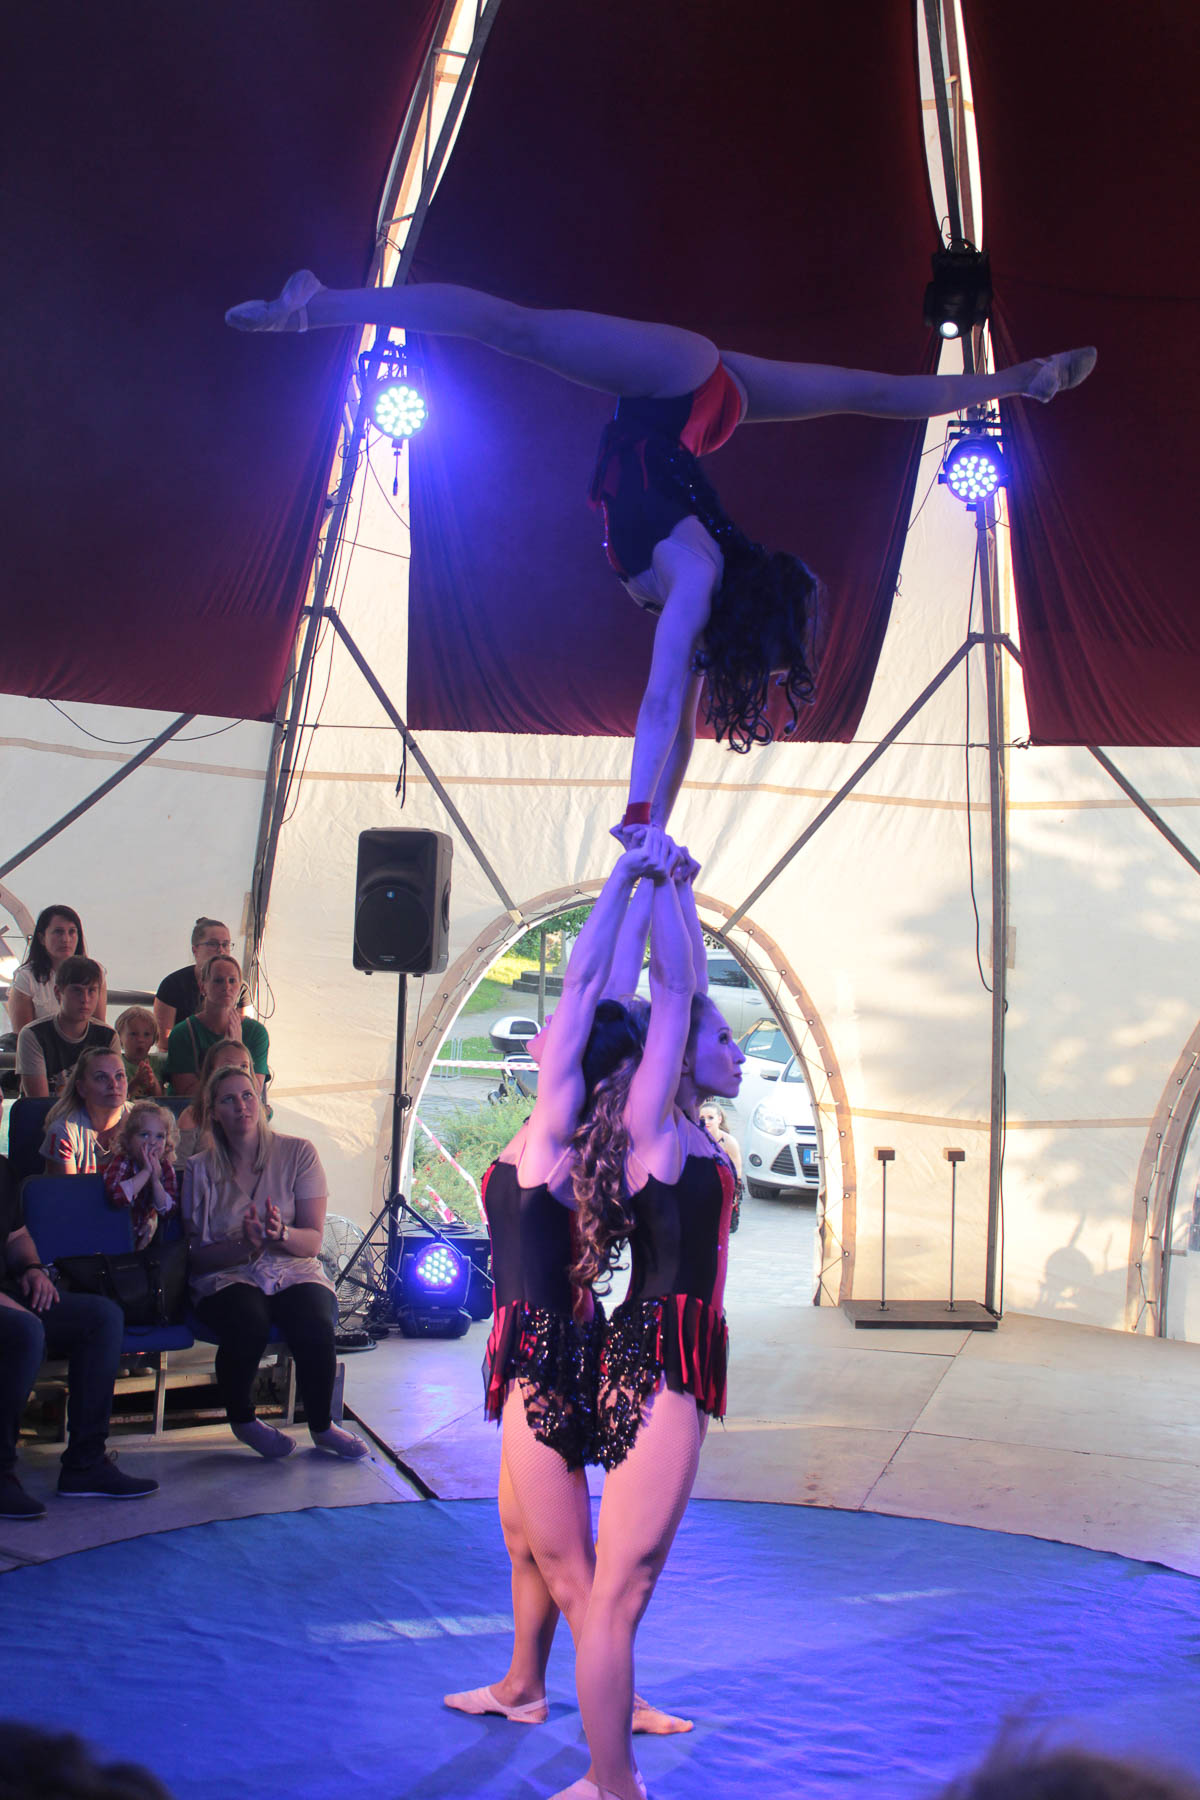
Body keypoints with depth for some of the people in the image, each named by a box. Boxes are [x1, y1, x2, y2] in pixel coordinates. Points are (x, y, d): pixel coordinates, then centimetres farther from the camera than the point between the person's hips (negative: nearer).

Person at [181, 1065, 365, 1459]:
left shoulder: (297, 1153, 3)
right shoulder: (201, 1169, 5)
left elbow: (312, 1241, -1)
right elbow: (196, 1254, 0)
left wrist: (281, 1233, -24)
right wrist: (244, 1245, -20)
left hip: (294, 1273, 1)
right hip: (228, 1278, 0)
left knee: (316, 1327, -32)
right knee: (249, 1321, -35)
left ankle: (321, 1426, -3)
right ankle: (241, 1419, -5)